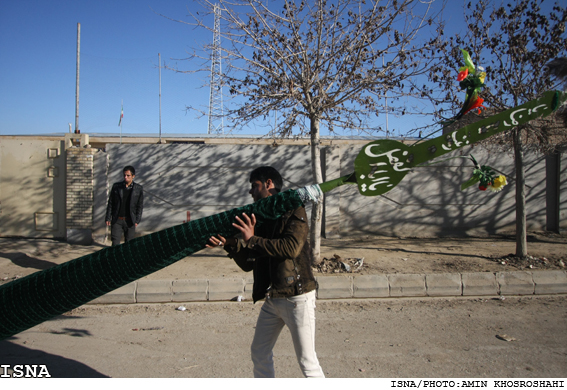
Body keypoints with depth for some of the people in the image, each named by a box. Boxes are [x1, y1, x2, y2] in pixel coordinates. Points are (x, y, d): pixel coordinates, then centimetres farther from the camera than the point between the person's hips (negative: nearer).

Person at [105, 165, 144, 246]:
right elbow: (110, 203, 7)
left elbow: (140, 206, 4)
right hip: (117, 221, 0)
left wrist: (137, 220, -2)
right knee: (115, 243, -5)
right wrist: (108, 218, 3)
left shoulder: (139, 189, 2)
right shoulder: (116, 186, 4)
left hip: (130, 221, 0)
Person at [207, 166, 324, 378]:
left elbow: (291, 247, -25)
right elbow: (249, 264, 7)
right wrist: (231, 244, -10)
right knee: (259, 353, 18)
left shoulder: (294, 211, -7)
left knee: (307, 361, -2)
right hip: (272, 299, 8)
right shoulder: (259, 218, 11)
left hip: (297, 298, -7)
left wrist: (252, 239, -22)